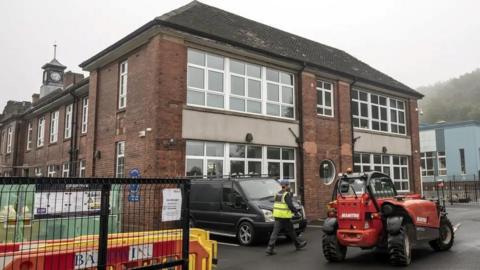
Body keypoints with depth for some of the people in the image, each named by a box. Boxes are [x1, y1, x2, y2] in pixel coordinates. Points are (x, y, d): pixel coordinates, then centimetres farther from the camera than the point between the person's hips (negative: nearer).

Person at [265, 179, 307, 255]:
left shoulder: (278, 193, 14)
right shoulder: (287, 194, -11)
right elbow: (290, 205, -18)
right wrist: (296, 211, -4)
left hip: (277, 215, 7)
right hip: (284, 216, -7)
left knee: (275, 232, 3)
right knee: (290, 231, 9)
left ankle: (270, 248, -4)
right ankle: (298, 244, 27)